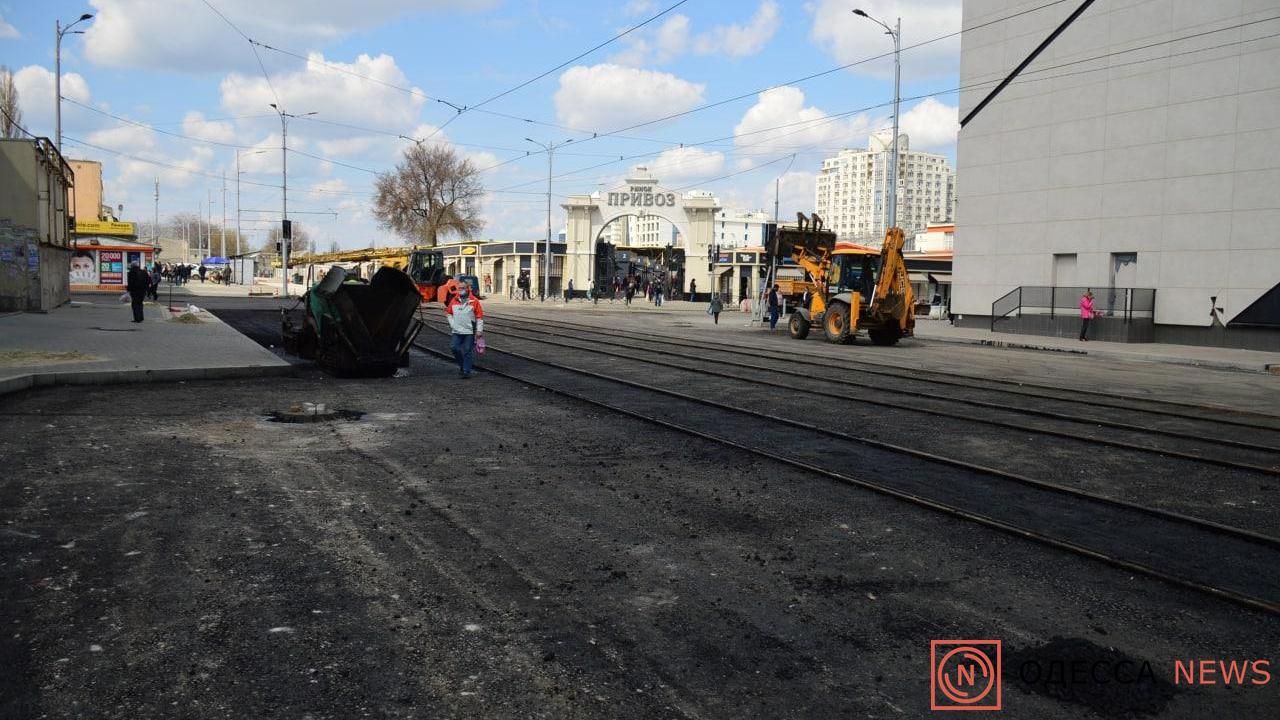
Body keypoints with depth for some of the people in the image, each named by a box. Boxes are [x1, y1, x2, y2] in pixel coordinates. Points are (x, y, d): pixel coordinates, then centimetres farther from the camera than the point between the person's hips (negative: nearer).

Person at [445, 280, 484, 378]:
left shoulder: (474, 301, -3)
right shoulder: (454, 300, 7)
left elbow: (480, 316, -3)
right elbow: (449, 312, 19)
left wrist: (479, 330, -8)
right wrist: (452, 324, 5)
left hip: (469, 331, -3)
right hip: (457, 331, 3)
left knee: (467, 351, -1)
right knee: (454, 347, -6)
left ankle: (466, 371, 6)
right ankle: (461, 363, 18)